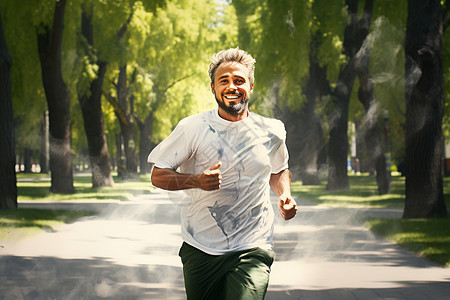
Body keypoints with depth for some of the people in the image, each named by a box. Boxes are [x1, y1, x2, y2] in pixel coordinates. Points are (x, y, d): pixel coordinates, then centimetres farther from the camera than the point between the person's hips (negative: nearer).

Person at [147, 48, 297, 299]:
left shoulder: (272, 132, 5)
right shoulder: (193, 128, -3)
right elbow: (158, 176, 0)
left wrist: (285, 195, 4)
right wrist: (197, 181, -17)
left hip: (252, 250, 0)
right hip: (200, 249, 1)